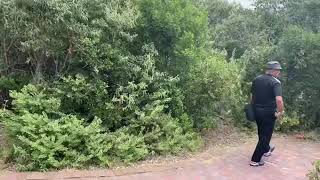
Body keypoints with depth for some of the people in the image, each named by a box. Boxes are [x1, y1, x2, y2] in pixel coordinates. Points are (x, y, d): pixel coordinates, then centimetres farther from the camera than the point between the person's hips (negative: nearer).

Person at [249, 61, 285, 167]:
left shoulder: (256, 80, 4)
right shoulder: (275, 82, -16)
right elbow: (279, 99, -29)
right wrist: (281, 112, -15)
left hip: (257, 111, 7)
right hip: (268, 113, -6)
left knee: (261, 133, 25)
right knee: (265, 135, 6)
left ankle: (266, 150, 48)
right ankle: (255, 160, 9)